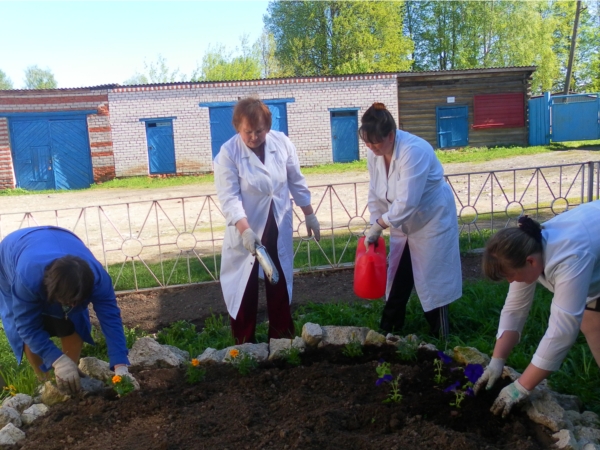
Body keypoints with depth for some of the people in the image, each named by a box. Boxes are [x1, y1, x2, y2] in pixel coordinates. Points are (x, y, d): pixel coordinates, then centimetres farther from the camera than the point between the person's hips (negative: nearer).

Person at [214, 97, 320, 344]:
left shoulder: (282, 142, -6)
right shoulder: (228, 153, -16)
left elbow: (296, 182, 5)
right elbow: (229, 197, -20)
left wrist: (309, 214, 10)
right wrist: (245, 230, -34)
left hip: (279, 229, 3)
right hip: (246, 231, -3)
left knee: (280, 285, 15)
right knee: (244, 289, 6)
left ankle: (282, 338, 32)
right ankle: (244, 344, 24)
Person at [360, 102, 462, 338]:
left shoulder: (414, 151, -31)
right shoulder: (374, 155, -8)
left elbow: (406, 202, -34)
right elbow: (375, 195, 2)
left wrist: (378, 225, -26)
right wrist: (374, 226, -5)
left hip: (432, 220, -7)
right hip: (403, 223, 7)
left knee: (432, 279, 2)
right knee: (397, 279, 13)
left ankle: (440, 337, 18)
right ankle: (388, 331, 27)